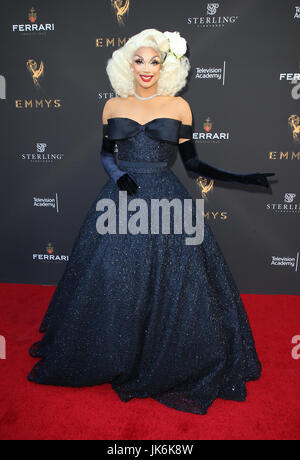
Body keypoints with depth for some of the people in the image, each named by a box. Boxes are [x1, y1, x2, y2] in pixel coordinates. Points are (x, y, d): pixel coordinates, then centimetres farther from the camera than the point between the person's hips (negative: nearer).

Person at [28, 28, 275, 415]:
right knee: (112, 284, 5)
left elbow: (192, 162, 5)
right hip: (122, 201, 1)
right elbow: (106, 154, 14)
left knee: (170, 288, 2)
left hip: (166, 202, -1)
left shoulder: (179, 106, 4)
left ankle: (168, 368, 25)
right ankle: (117, 360, 31)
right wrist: (119, 177, -8)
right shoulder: (114, 106, 9)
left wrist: (242, 178, -3)